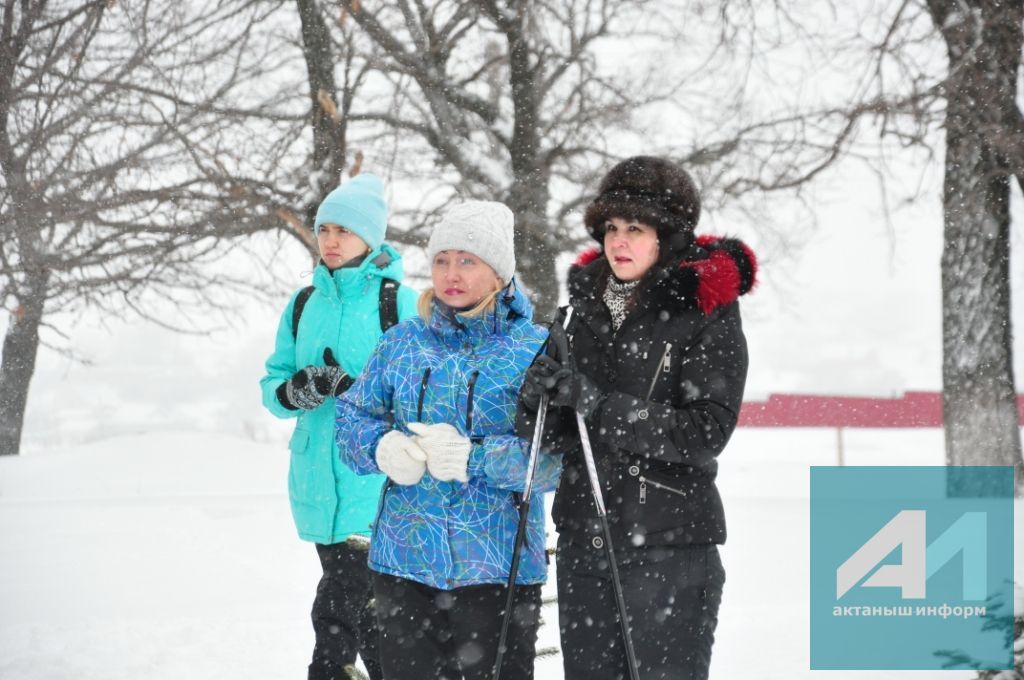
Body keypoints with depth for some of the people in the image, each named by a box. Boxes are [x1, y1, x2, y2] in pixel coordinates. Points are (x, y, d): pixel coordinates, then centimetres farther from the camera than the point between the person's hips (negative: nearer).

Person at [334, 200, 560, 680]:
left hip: (497, 567, -3)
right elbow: (353, 419, 11)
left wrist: (475, 458, -23)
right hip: (403, 560, 3)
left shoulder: (535, 349, -3)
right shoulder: (402, 343, 9)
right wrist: (383, 448, -11)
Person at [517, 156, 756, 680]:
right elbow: (558, 434, 12)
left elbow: (706, 431, -17)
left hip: (670, 544, -6)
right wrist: (539, 399, -11)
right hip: (584, 539, 6)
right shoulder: (589, 304, 9)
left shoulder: (707, 313, -7)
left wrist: (600, 405, -23)